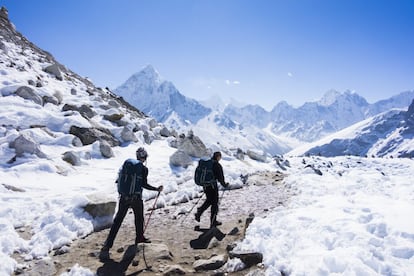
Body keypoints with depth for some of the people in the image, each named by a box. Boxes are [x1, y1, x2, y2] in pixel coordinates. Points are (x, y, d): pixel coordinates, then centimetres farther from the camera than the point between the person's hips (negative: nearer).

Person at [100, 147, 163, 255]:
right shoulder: (144, 169, -9)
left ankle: (108, 244, 6)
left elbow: (119, 178, 9)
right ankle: (139, 237, 34)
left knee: (118, 220, 7)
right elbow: (144, 184, -13)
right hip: (136, 197, -4)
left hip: (124, 196, 4)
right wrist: (157, 189, -5)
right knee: (139, 218, 19)